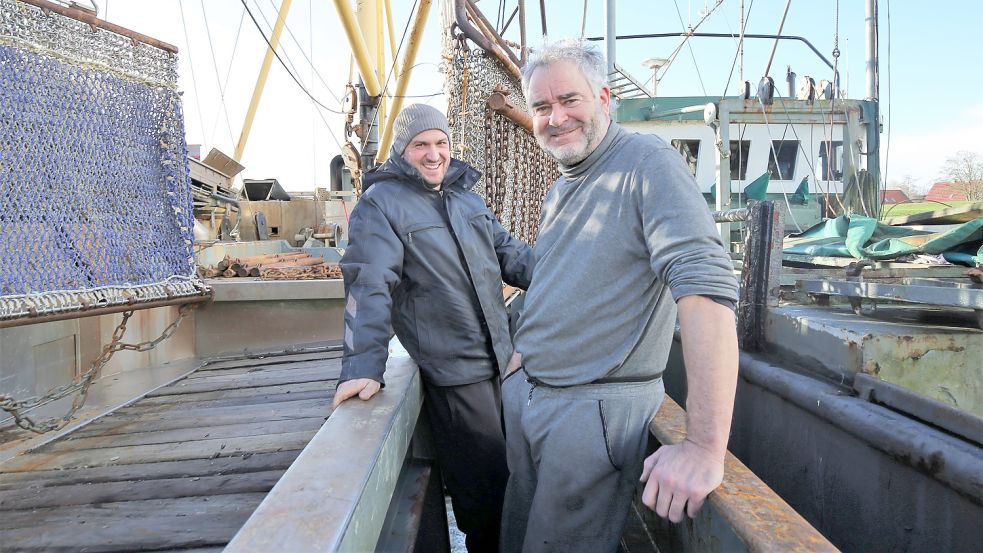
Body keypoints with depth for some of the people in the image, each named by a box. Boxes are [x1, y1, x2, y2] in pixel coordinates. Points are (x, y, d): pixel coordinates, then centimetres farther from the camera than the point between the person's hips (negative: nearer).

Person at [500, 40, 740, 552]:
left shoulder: (647, 162, -16)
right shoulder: (556, 192, 12)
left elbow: (706, 286, -29)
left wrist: (705, 446, -35)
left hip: (596, 409, -8)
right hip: (523, 395, 8)